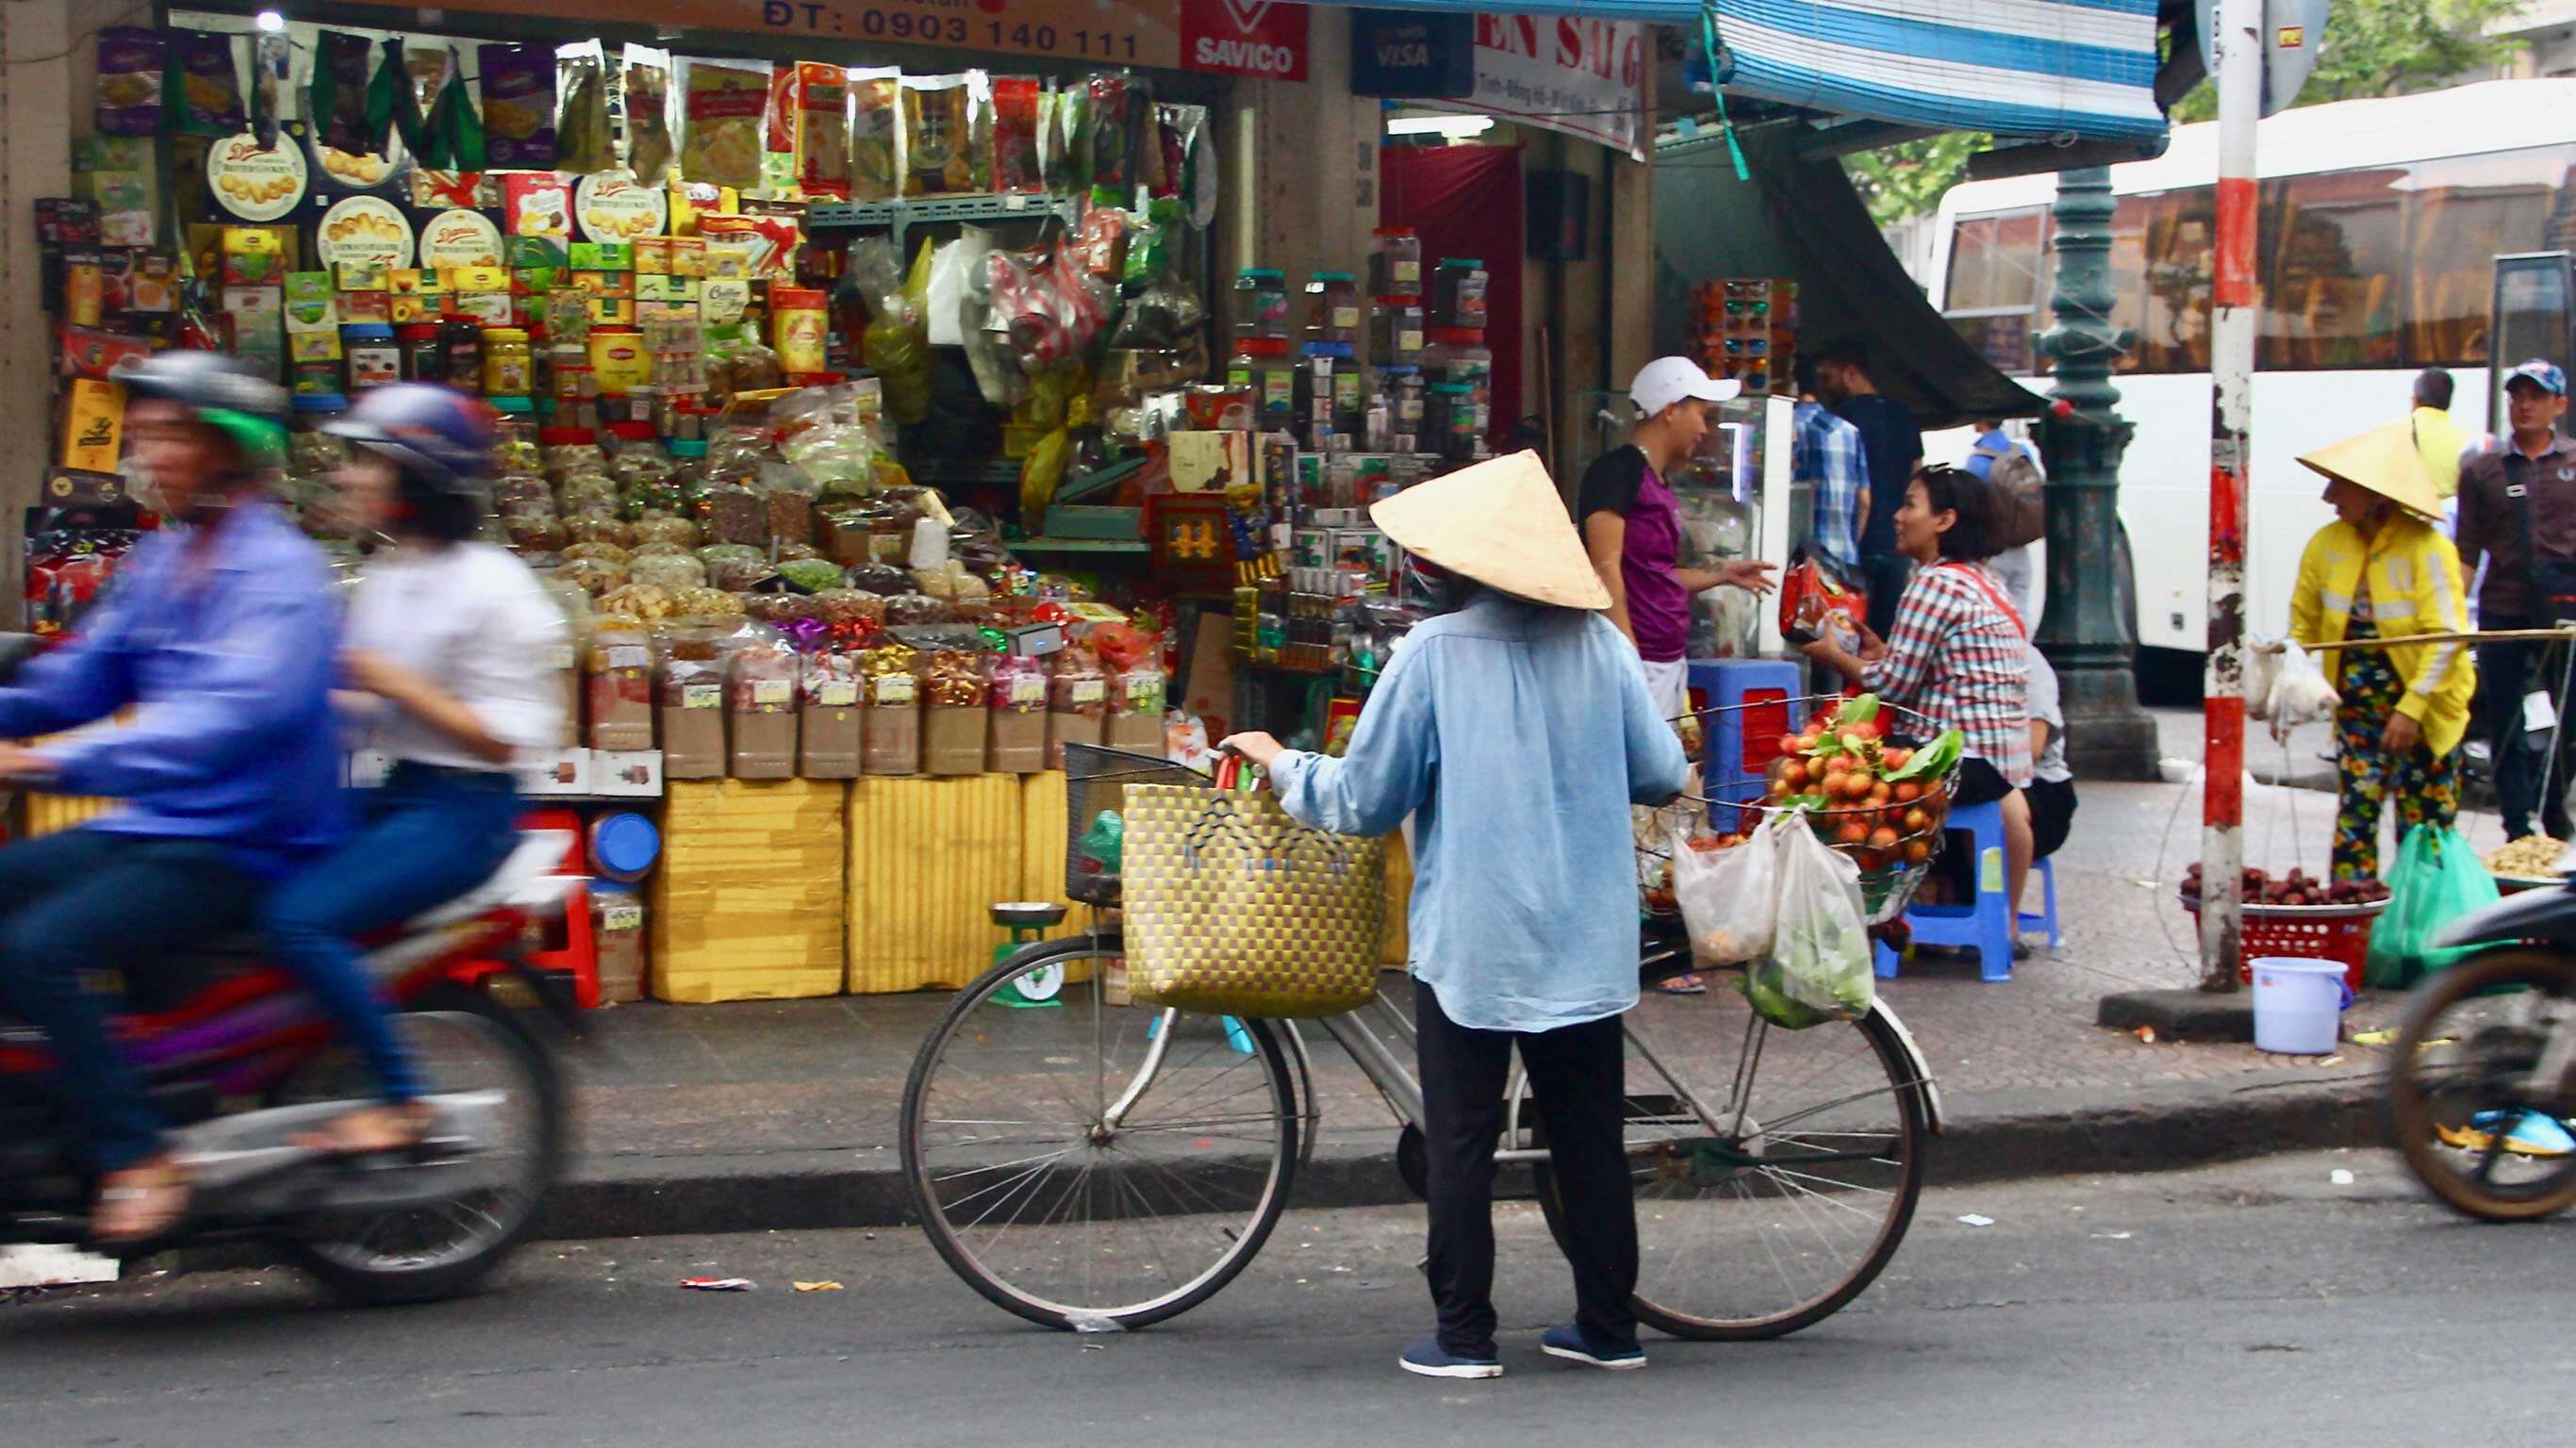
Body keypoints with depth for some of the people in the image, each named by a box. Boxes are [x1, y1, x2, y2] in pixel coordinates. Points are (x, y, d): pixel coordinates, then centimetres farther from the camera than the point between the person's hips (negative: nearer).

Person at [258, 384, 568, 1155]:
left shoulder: (489, 584, -14)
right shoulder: (382, 578, 10)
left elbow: (500, 738, -15)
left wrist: (394, 683, -19)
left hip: (465, 811, -9)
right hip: (399, 797, 9)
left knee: (302, 917, -24)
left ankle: (403, 1102, -13)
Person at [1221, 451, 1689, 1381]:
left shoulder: (1434, 654, -10)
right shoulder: (1599, 642, -1)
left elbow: (1362, 801, -6)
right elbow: (1663, 776, 3)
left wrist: (1280, 763, 12)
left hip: (1470, 943, -3)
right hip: (1588, 942, 4)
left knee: (1461, 1141, 5)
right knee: (1590, 1136, 12)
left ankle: (1463, 1336, 6)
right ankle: (1610, 1328, 16)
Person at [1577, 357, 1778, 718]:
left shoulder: (1659, 485, 17)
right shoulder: (1616, 472, -10)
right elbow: (1606, 569, -17)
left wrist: (1723, 575, 30)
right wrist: (1628, 660, -21)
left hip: (1671, 663, 10)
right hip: (1638, 662, -9)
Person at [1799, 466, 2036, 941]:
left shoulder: (1936, 582, -10)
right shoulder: (1983, 580, 20)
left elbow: (1894, 684, -9)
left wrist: (1834, 656, 6)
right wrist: (1880, 650, 20)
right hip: (2006, 756, 9)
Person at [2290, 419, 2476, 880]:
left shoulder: (2427, 549, -14)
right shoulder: (2327, 544, 1)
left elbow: (2446, 637, -17)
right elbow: (2304, 625, 10)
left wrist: (2411, 708, -24)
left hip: (2424, 708, -4)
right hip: (2357, 704, 4)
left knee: (2427, 827, -1)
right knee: (2355, 811, -5)